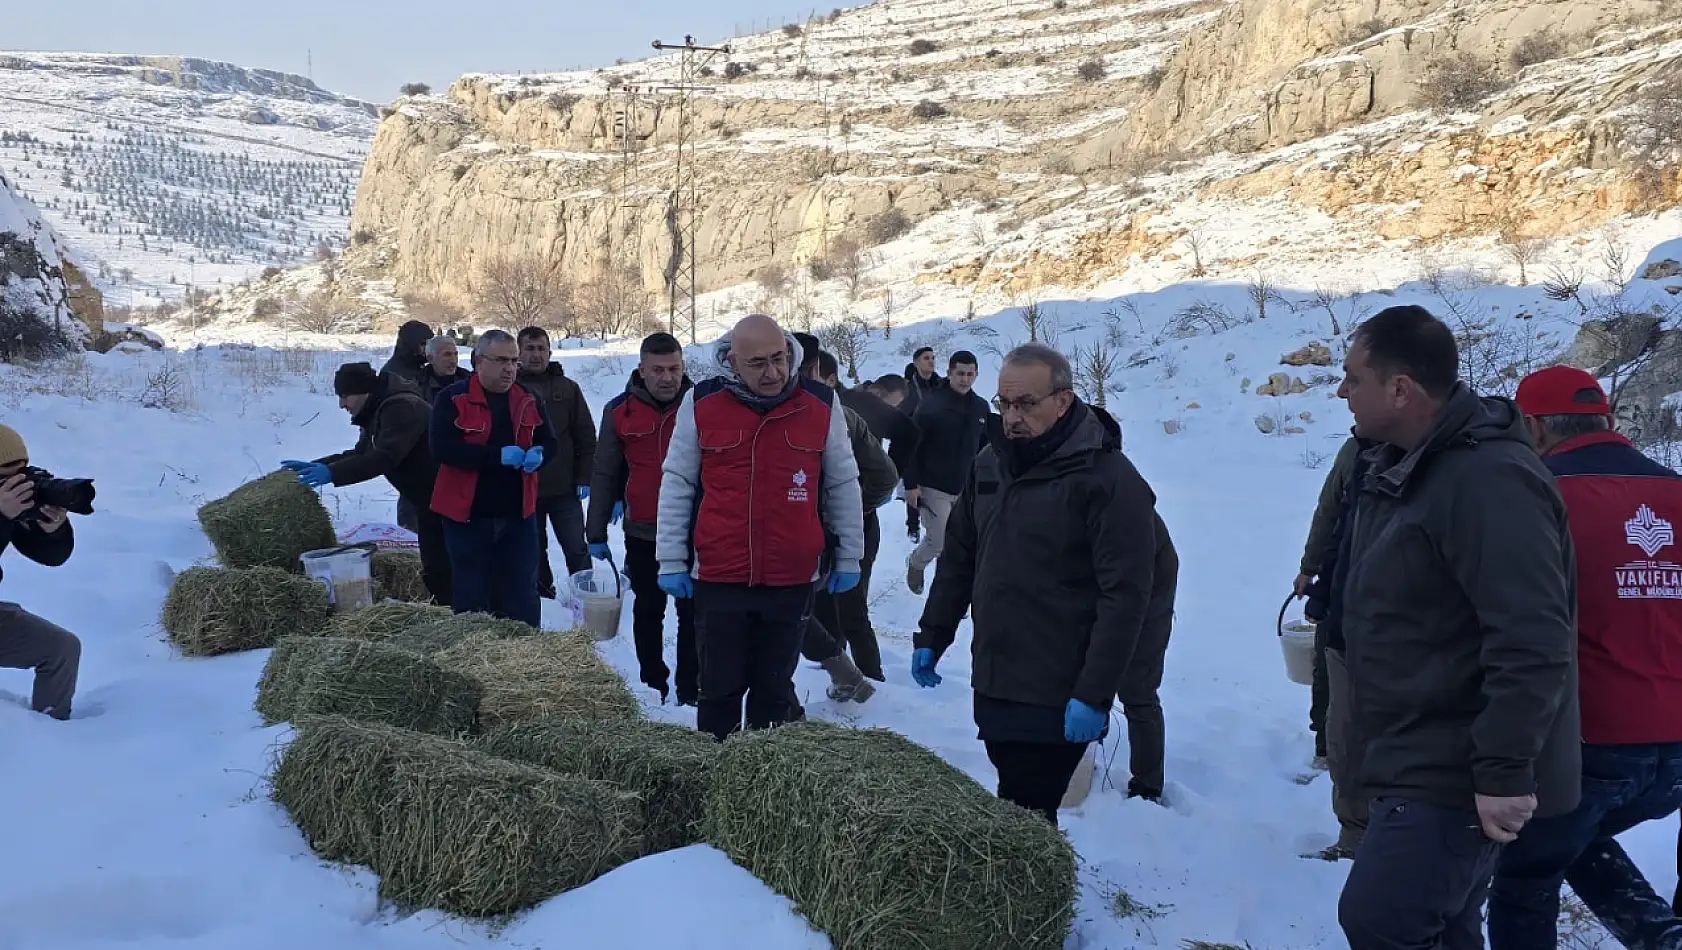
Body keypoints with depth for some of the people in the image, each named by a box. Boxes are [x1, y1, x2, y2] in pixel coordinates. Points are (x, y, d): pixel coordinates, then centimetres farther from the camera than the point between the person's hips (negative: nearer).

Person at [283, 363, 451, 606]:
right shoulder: (377, 413, 14)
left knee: (438, 570, -10)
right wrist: (314, 465, 10)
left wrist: (331, 473, -35)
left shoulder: (402, 408, -21)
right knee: (433, 569, 14)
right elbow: (360, 455, 22)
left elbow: (385, 458, -32)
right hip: (427, 501, 11)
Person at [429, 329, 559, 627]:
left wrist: (538, 455, -12)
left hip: (518, 515, 4)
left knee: (522, 597, 10)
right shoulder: (453, 400, -6)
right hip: (468, 515, -4)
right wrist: (497, 456, -25)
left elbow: (549, 443, 14)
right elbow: (443, 448, -18)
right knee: (471, 599, 5)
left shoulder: (528, 401, 8)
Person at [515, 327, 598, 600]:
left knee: (577, 550, -1)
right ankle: (543, 596, 24)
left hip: (564, 488, 0)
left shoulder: (567, 389, 5)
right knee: (534, 551, 12)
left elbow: (586, 436, 5)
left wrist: (584, 478, -1)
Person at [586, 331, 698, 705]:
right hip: (642, 534, 1)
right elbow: (604, 475, 4)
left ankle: (690, 689, 12)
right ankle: (652, 686, 24)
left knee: (692, 612, 4)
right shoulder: (620, 411, -2)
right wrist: (596, 533, 4)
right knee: (648, 612, 12)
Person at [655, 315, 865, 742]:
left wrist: (849, 557, 9)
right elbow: (676, 484, 3)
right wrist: (671, 561, 1)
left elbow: (843, 485, 7)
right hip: (718, 579, -1)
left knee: (774, 691, 13)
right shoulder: (701, 403, -3)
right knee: (720, 690, 8)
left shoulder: (822, 404, -2)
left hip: (793, 581, 1)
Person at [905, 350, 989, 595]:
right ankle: (916, 563, 27)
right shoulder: (931, 403, -12)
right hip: (933, 488, -5)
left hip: (967, 489, 5)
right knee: (938, 542, -4)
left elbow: (984, 448, 14)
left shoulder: (981, 407, 4)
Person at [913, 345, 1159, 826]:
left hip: (1057, 701, -6)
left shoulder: (1109, 479, -12)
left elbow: (1125, 596, -16)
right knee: (1013, 810, 15)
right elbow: (957, 560, 19)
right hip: (992, 686, 7)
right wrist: (931, 638, 17)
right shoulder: (989, 465, 9)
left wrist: (1095, 694, -19)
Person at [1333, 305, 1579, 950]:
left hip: (1453, 779, -10)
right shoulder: (1402, 468, 11)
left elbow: (1532, 642, -28)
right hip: (1421, 768, 10)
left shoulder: (1488, 479, -22)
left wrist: (1504, 772, -27)